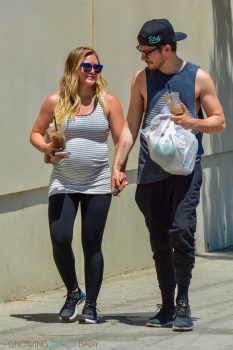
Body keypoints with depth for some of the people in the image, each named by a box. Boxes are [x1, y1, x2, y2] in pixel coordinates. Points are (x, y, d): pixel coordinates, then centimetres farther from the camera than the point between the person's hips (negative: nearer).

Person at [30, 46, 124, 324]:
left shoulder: (108, 101, 1)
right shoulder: (56, 101, 1)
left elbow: (121, 140, 2)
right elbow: (36, 133, 9)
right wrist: (46, 148, -12)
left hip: (98, 185, 0)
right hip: (63, 184, 0)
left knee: (92, 244, 2)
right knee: (60, 239, -11)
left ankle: (91, 305, 13)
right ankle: (73, 292, 14)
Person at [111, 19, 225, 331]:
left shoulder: (198, 78, 1)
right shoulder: (142, 78, 8)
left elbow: (219, 122, 5)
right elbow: (131, 125, 13)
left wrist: (192, 122, -14)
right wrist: (118, 165, 7)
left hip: (185, 167, -3)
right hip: (150, 172, 3)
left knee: (182, 229, -19)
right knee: (160, 243, 6)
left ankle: (183, 304, -7)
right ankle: (167, 307, 15)